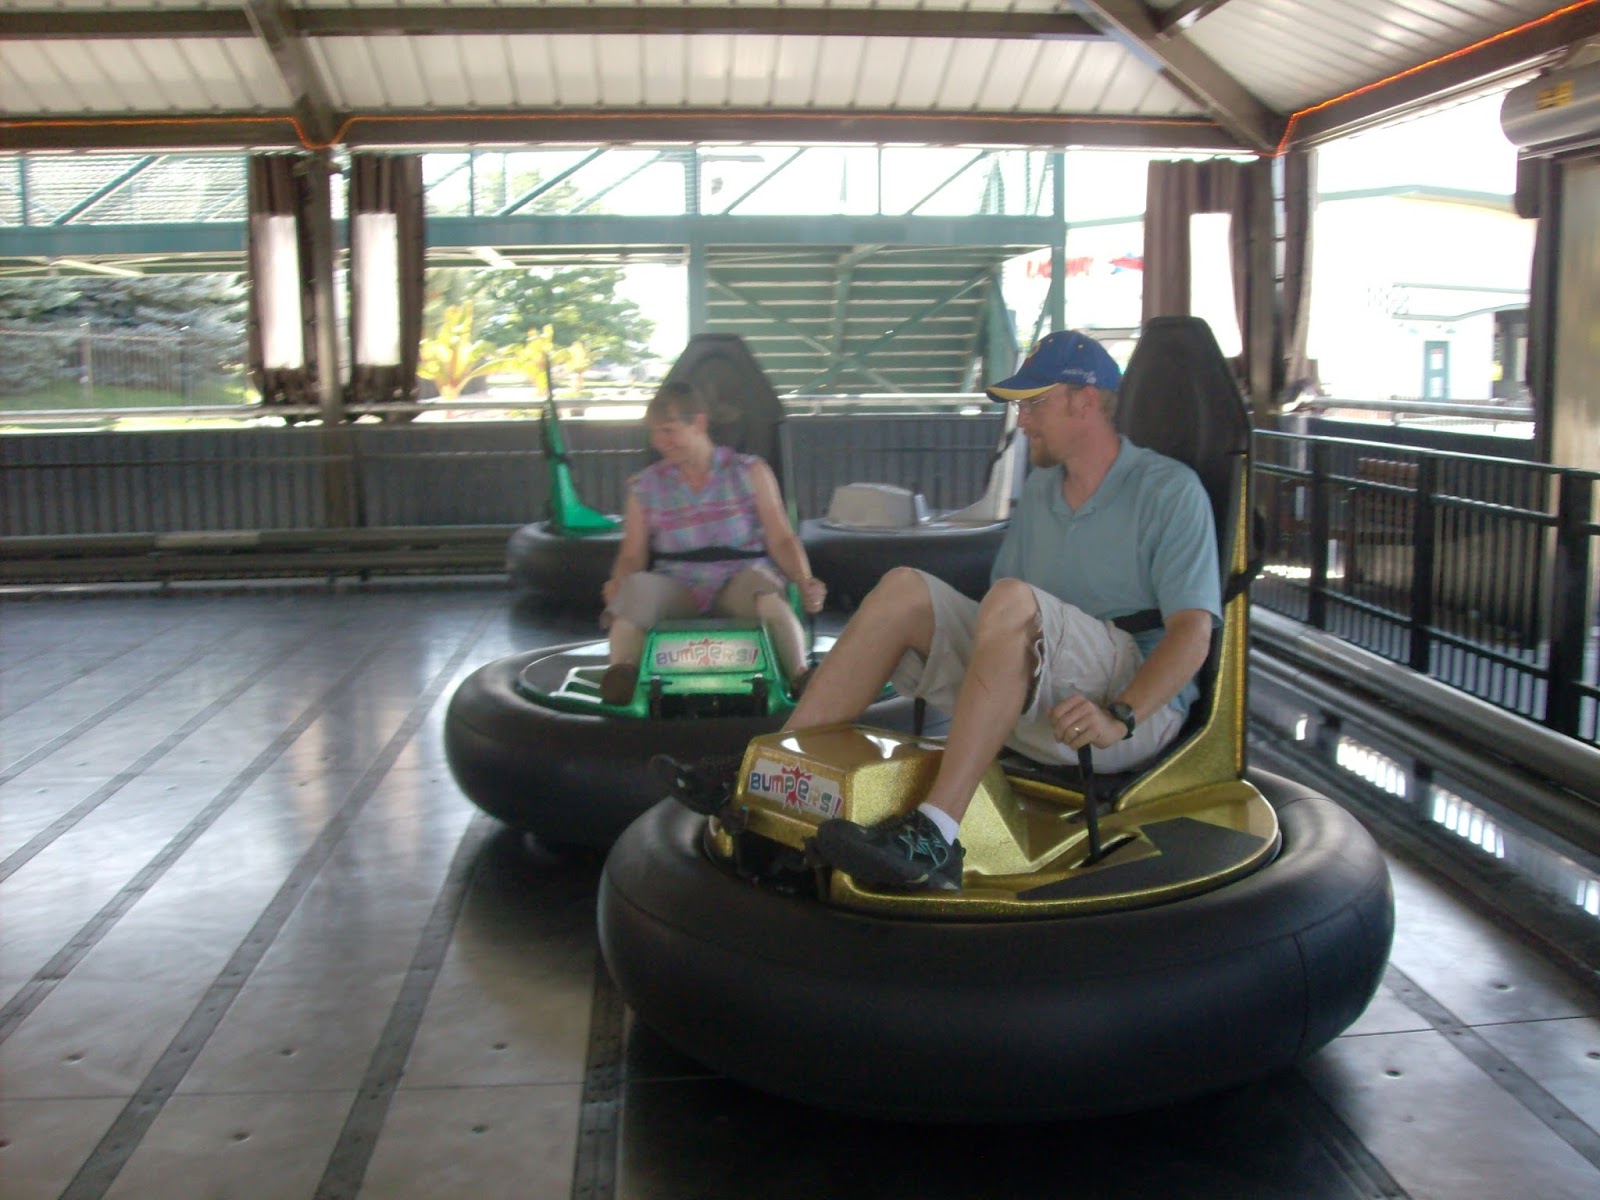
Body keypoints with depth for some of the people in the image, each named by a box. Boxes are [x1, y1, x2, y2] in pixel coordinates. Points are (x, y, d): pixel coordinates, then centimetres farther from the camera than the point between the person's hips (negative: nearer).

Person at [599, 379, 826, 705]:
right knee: (637, 587, -33)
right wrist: (617, 584, -14)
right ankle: (620, 672, -49)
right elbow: (632, 555, 9)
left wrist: (805, 582, -16)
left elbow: (781, 540, 2)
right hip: (678, 590, 1)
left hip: (740, 583, -1)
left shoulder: (749, 472, 8)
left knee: (764, 588, -37)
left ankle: (801, 676, -51)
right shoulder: (645, 486, 12)